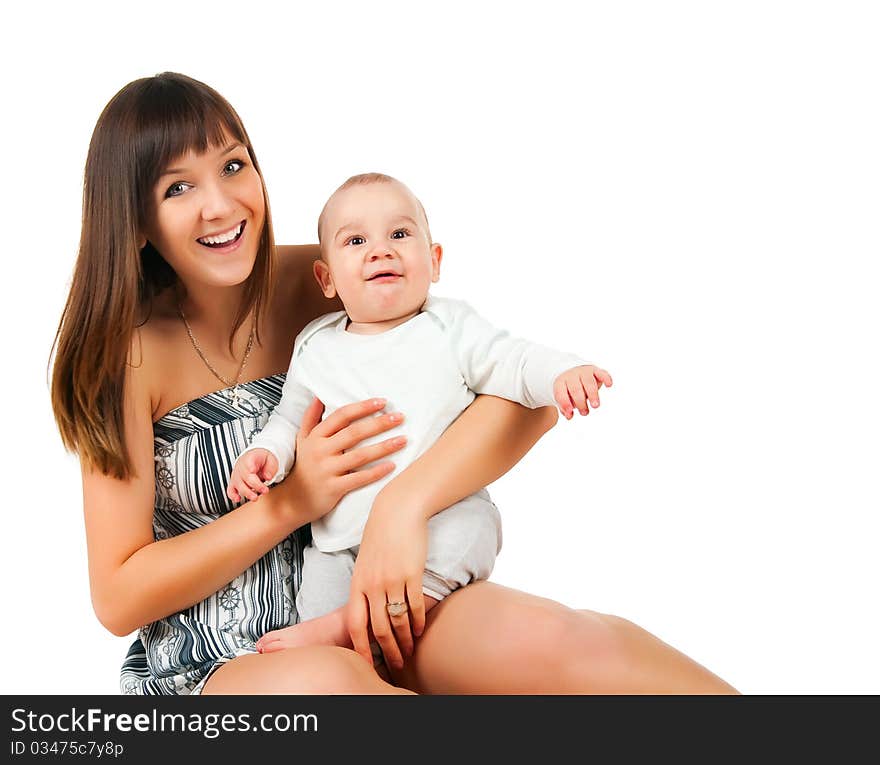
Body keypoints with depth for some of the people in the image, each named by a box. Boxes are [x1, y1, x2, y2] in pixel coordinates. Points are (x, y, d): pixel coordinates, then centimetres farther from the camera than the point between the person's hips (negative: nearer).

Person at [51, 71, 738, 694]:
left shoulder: (321, 286, -2)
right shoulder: (133, 349, -5)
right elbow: (118, 598, -6)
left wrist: (404, 504, -26)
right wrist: (291, 503, -16)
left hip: (367, 607, 2)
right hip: (208, 666, -1)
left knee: (549, 638, -29)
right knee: (323, 680, -38)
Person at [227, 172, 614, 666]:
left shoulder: (451, 328, 3)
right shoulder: (315, 348, 9)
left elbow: (511, 361, -3)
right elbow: (292, 419, 18)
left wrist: (563, 372, -24)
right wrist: (266, 453, -3)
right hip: (340, 533, 2)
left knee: (471, 526, -32)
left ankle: (345, 624, -33)